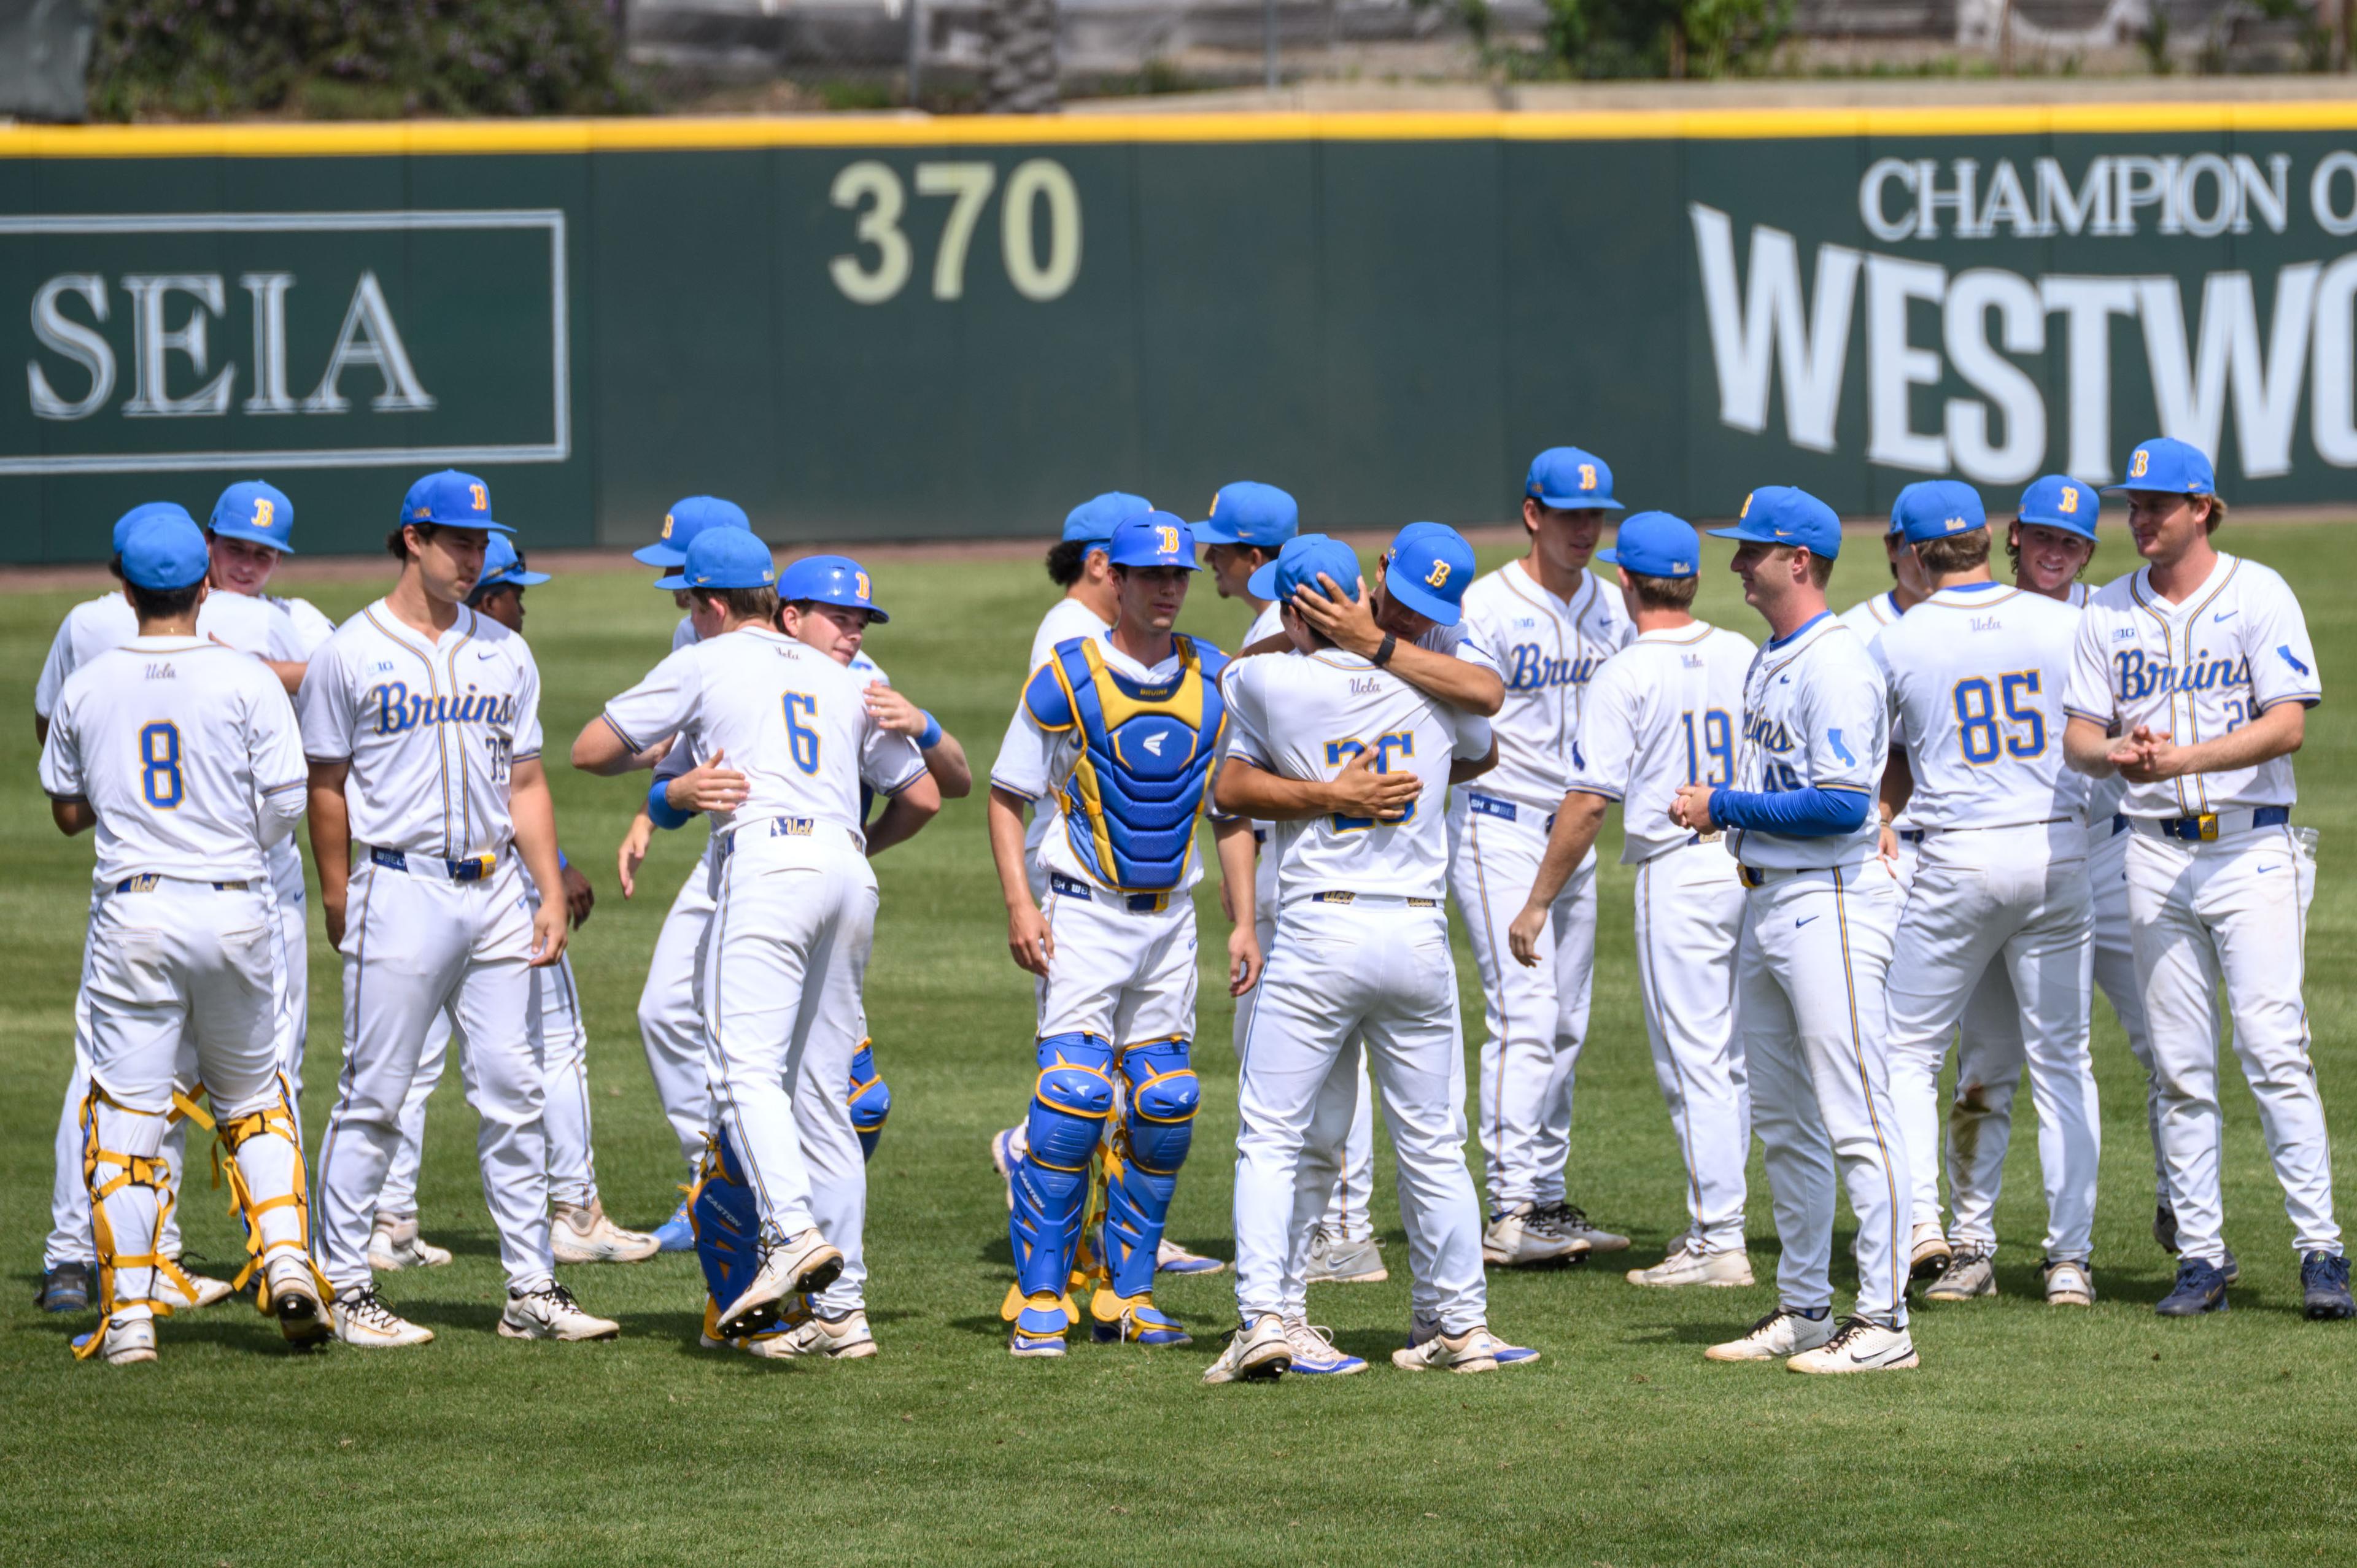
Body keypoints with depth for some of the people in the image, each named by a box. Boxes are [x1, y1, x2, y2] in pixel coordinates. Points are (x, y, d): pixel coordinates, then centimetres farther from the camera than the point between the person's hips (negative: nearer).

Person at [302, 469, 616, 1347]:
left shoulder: (503, 652, 13)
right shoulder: (351, 653, -1)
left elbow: (524, 782, 14)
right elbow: (327, 783, 2)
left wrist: (552, 895, 6)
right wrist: (339, 903, -2)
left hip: (496, 890, 5)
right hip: (402, 889, -5)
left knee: (513, 1093, 4)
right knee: (373, 1093, -3)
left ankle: (530, 1290, 7)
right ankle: (345, 1289, 3)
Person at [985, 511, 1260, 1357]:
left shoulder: (1215, 682, 4)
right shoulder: (1065, 677, -8)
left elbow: (1230, 811, 12)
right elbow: (1008, 796, -3)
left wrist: (1244, 924, 5)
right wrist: (1019, 905, -14)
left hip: (1171, 915, 5)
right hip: (1085, 913, -5)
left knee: (1166, 1109, 4)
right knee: (1074, 1095, -14)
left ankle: (1126, 1292, 15)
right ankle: (1040, 1298, -9)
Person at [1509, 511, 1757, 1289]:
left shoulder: (1626, 676, -10)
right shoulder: (1745, 657, 8)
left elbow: (1589, 801, -13)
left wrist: (1538, 903, -7)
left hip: (1680, 871, -6)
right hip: (1757, 867, 6)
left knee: (1693, 1059, -4)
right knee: (1734, 1058, 14)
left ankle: (1719, 1244, -5)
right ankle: (1715, 1219, 21)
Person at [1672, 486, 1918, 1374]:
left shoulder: (1835, 665, -15)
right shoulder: (1767, 665, 16)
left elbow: (1845, 803, -22)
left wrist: (1728, 807, -15)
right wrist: (1715, 810, 7)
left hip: (1832, 902, -11)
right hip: (1766, 899, 11)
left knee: (1854, 1119, -11)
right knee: (1782, 1124, 15)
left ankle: (1884, 1323, -11)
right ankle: (1804, 1309, 22)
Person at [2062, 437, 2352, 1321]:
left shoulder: (2258, 594, -2)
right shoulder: (2110, 611, 12)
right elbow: (2078, 736, 9)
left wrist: (2181, 758, -21)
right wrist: (2114, 754, -15)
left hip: (2252, 846, -4)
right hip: (2156, 850, 4)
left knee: (2275, 1051, -13)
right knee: (2180, 1068, 4)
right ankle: (2200, 1259, 8)